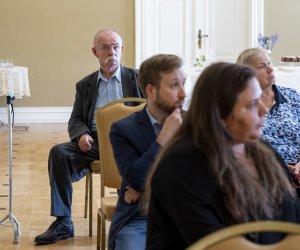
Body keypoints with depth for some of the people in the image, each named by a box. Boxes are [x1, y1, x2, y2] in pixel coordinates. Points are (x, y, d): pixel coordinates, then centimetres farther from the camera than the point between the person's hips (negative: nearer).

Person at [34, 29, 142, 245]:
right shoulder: (85, 85, 18)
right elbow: (75, 120, 14)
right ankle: (62, 223, -19)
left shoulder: (137, 78, 11)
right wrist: (81, 135, -11)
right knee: (59, 152, -24)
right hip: (94, 142, 3)